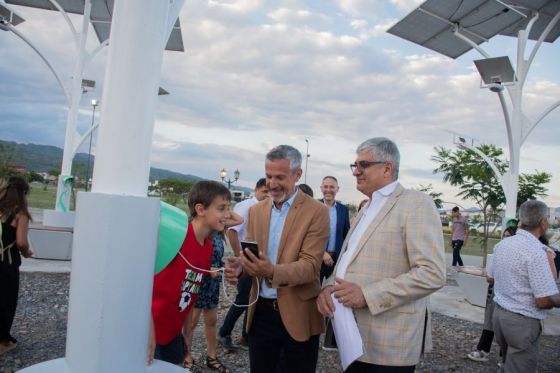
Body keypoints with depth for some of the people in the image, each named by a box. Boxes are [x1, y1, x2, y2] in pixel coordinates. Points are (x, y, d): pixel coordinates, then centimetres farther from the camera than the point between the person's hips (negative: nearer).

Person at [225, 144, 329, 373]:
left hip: (297, 315, -4)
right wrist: (239, 266, -16)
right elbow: (251, 255, 8)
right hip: (261, 312, 4)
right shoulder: (256, 210, 7)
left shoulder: (316, 212, -9)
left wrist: (273, 271, -35)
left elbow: (311, 265, -16)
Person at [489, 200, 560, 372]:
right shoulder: (536, 251, -21)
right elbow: (543, 301, -21)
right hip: (522, 322, -7)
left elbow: (491, 278, 14)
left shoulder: (502, 244, 2)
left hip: (499, 313, 7)